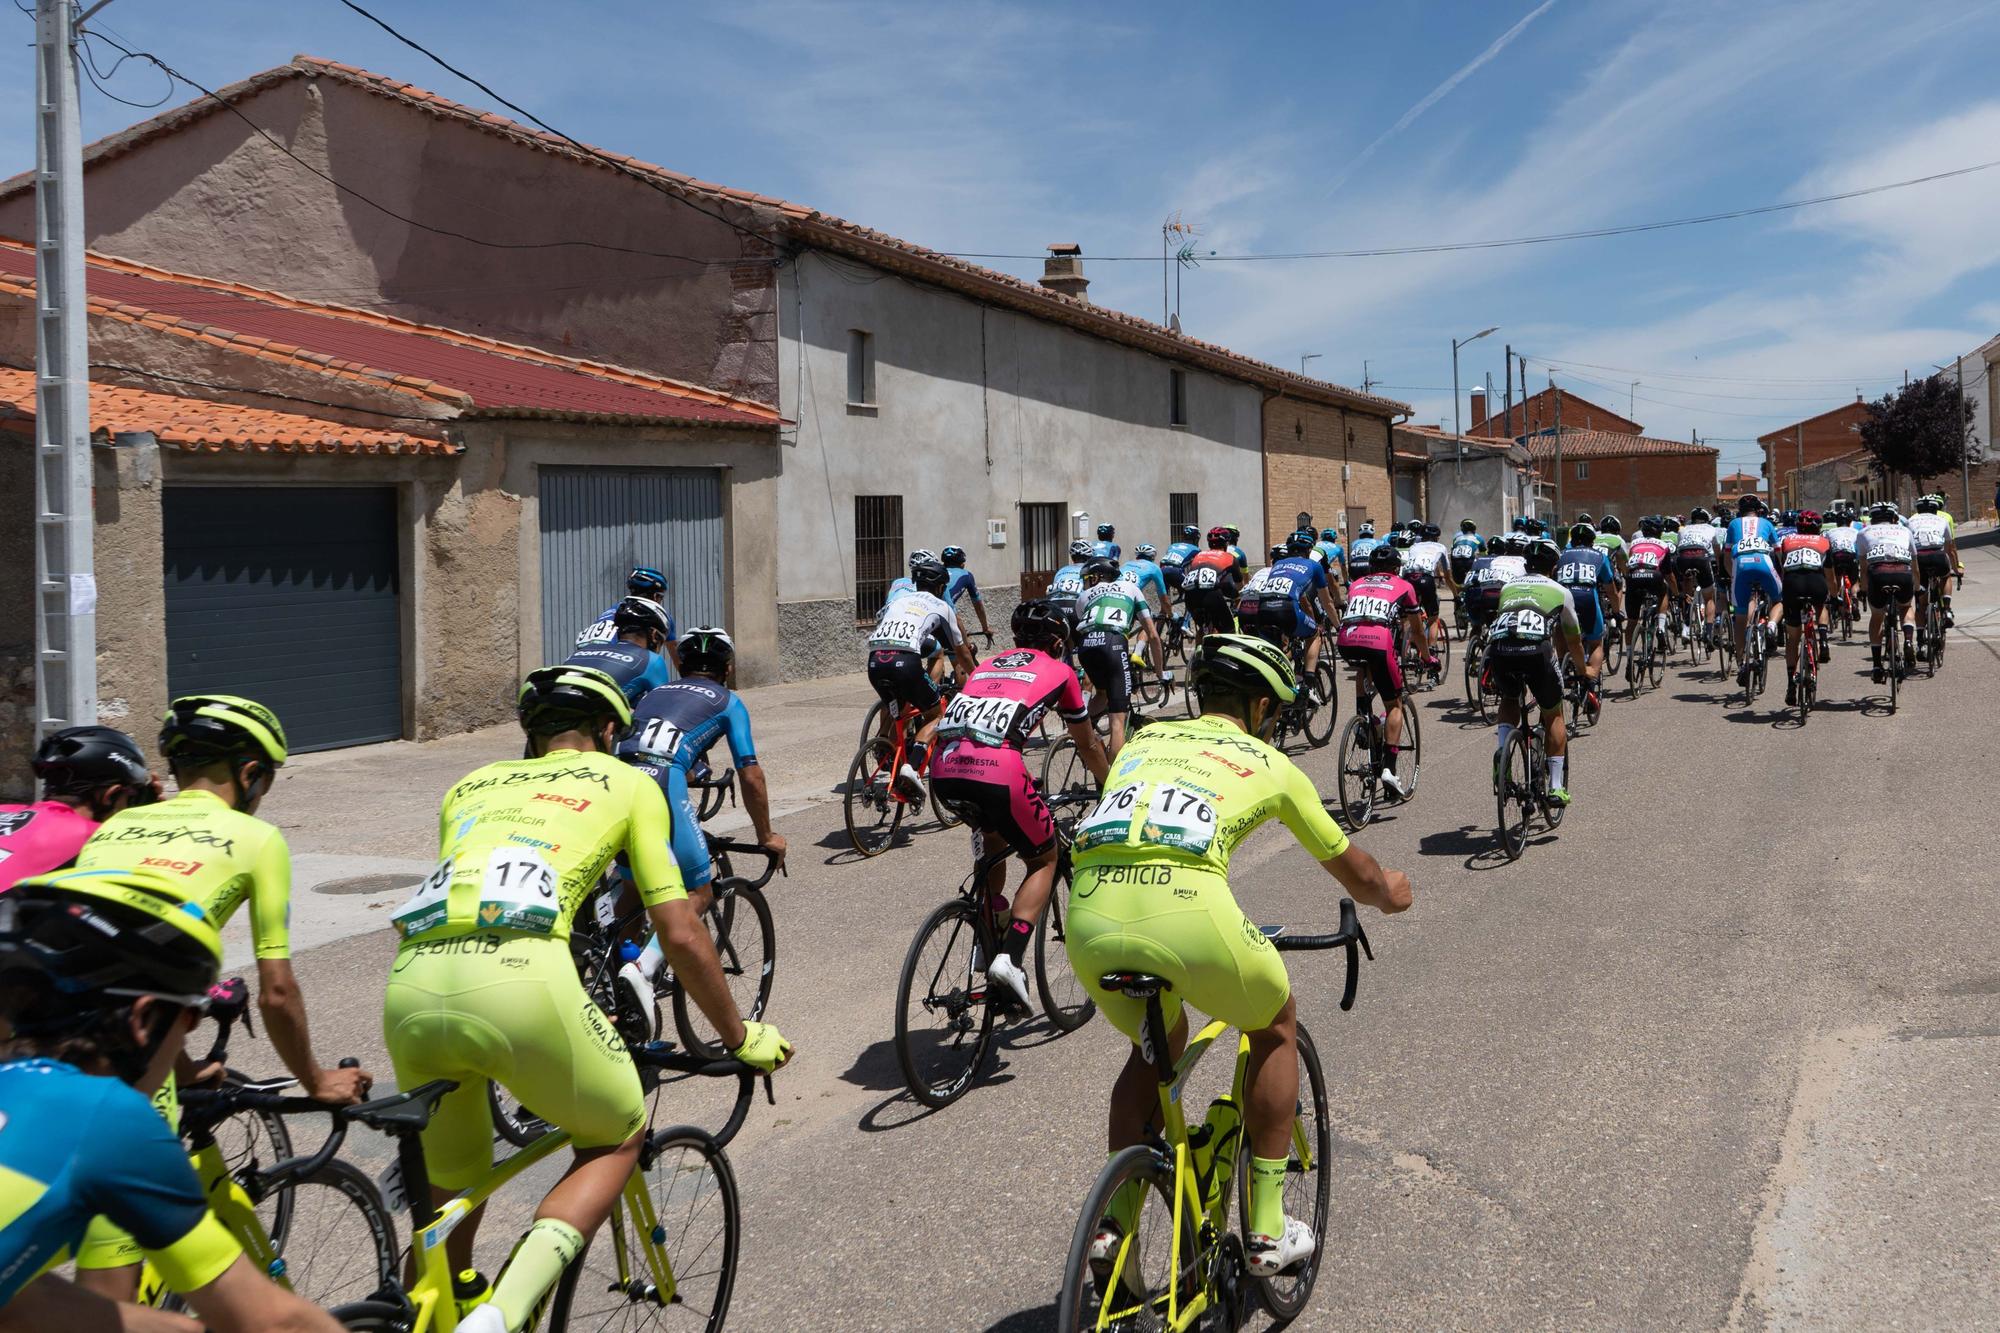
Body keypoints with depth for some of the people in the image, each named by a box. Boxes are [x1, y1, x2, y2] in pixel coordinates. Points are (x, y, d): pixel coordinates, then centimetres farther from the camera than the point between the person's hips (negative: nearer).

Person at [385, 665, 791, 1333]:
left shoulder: (469, 786, 32)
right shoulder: (628, 782, 21)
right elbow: (680, 934, 17)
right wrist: (740, 1038, 30)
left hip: (411, 985, 5)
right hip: (520, 983, -5)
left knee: (449, 1199, 26)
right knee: (618, 1140, 20)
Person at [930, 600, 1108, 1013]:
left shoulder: (986, 665, 33)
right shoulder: (1059, 671, 22)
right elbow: (1088, 745, 33)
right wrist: (1106, 787, 51)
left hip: (944, 770, 5)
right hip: (997, 769, -5)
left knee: (991, 828, 35)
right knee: (1044, 860, 16)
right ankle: (1009, 956, -4)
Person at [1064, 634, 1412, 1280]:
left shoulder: (1145, 739, 30)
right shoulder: (1270, 764, 22)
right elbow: (1355, 871, 35)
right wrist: (1388, 893, 59)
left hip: (1088, 916, 4)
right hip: (1186, 914, -4)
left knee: (1158, 1043, 34)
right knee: (1276, 1023, 27)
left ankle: (1113, 1223, 27)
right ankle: (1266, 1230, 28)